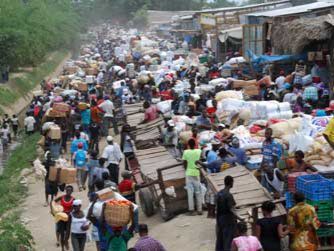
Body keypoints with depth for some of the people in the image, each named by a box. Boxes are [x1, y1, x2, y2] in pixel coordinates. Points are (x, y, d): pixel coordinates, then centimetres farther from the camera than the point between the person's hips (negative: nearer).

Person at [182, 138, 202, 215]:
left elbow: (184, 163, -3)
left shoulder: (186, 152, -8)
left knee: (190, 192, 2)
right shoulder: (198, 151, -6)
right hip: (196, 173, 1)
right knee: (198, 192, 7)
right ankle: (199, 210, 9)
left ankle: (191, 209, 1)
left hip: (189, 174, -1)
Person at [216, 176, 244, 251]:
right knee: (228, 241, -1)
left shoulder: (219, 193, 5)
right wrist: (239, 218, -29)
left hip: (220, 220, 8)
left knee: (220, 240, 13)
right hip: (229, 221, -8)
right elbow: (231, 209, -22)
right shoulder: (229, 195, -19)